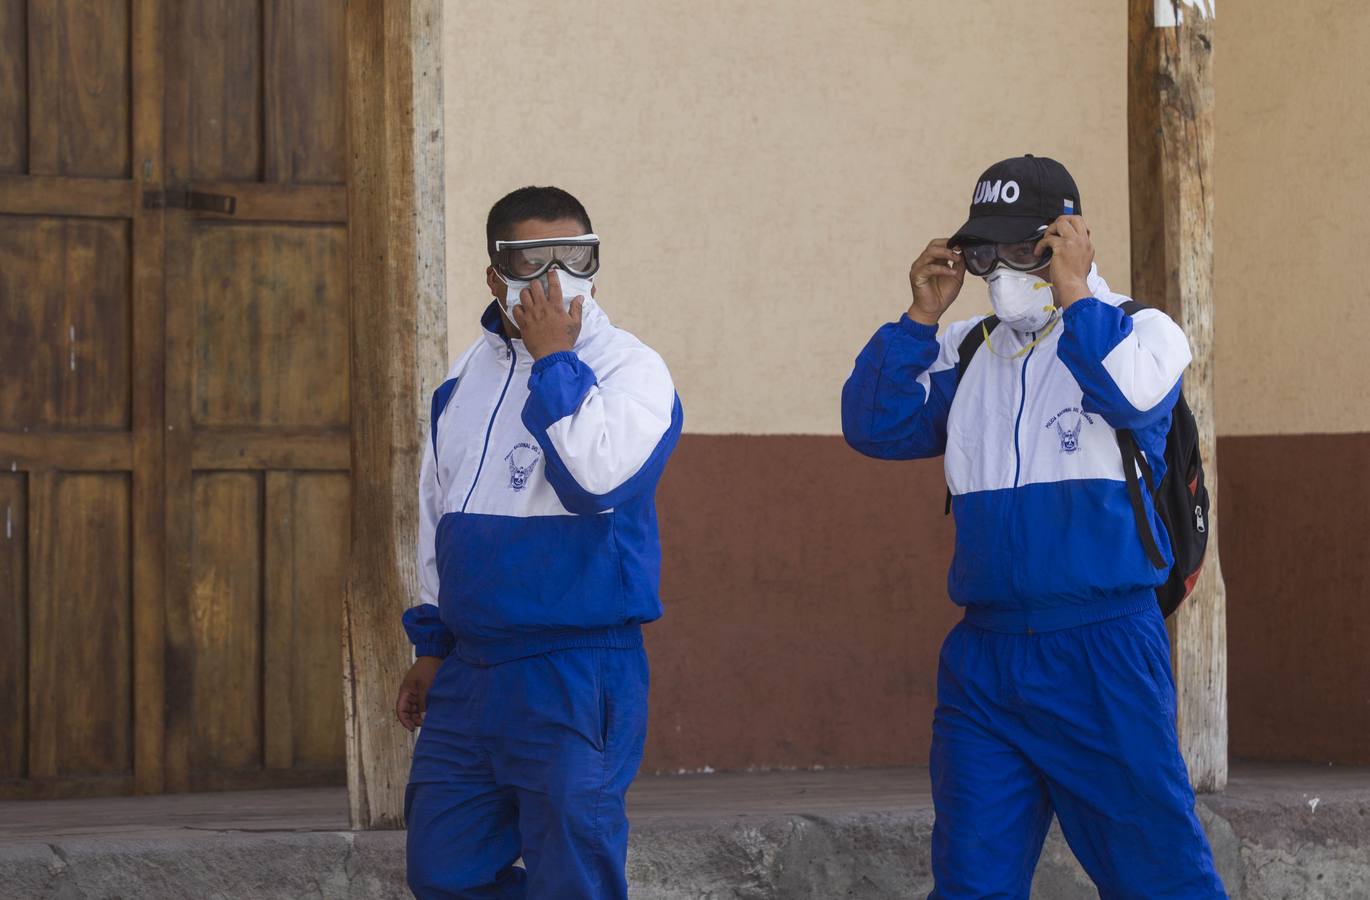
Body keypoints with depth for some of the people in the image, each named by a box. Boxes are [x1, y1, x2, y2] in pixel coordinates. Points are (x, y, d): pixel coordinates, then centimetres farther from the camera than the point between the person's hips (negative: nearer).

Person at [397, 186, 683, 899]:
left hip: (576, 677, -7)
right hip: (469, 672, 7)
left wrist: (554, 359, -18)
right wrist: (432, 645, 22)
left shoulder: (630, 369, -7)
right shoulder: (471, 372, 13)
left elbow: (598, 478, -26)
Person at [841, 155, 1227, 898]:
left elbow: (1130, 392, -21)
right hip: (983, 656, 5)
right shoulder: (964, 351, 14)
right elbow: (875, 426, 5)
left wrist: (1073, 294, -14)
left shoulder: (1136, 330, 1)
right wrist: (921, 318, -1)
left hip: (1103, 648, -5)